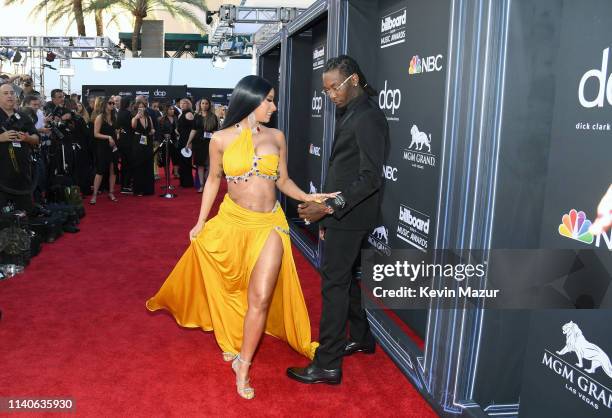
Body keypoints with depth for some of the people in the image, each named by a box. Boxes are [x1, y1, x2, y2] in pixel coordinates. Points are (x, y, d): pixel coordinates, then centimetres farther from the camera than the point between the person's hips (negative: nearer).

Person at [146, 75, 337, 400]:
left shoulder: (276, 137, 1)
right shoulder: (221, 139, -4)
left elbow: (283, 180, 7)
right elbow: (213, 180, 6)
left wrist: (308, 197, -10)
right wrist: (201, 222, 6)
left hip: (270, 224, 1)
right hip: (232, 221, 0)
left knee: (260, 298, -3)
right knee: (229, 289, 17)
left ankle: (243, 369, 13)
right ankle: (232, 341, 46)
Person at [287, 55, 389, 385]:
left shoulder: (368, 118, -17)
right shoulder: (349, 114, 13)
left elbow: (370, 178, -24)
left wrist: (330, 207, -29)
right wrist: (327, 216, 17)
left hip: (349, 217, -10)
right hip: (341, 214, 10)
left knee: (334, 283, -5)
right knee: (346, 278, 19)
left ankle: (327, 365, 4)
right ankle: (361, 338, 36)